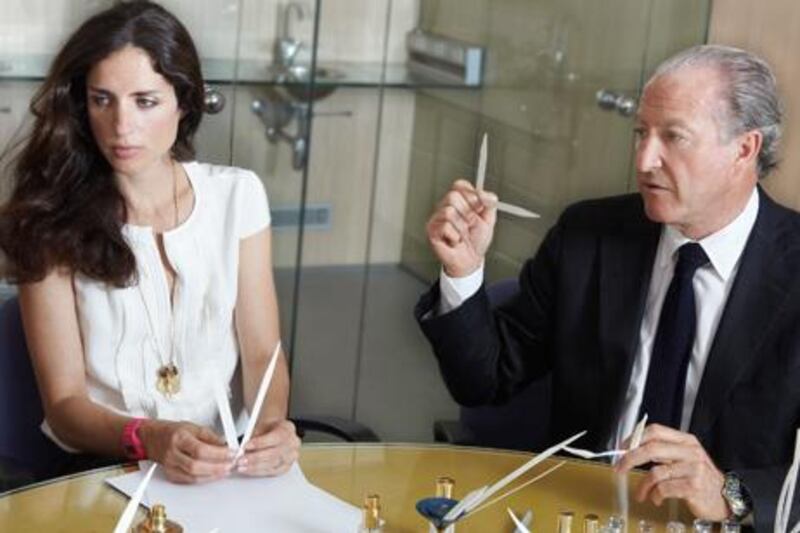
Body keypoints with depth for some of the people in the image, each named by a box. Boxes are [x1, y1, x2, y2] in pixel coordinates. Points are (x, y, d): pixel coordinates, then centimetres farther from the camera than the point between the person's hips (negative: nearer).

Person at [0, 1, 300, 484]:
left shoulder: (237, 195, 1)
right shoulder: (52, 219, -5)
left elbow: (262, 354, 3)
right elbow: (64, 403, -7)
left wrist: (270, 424, -19)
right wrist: (148, 439, -26)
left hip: (220, 462, 2)